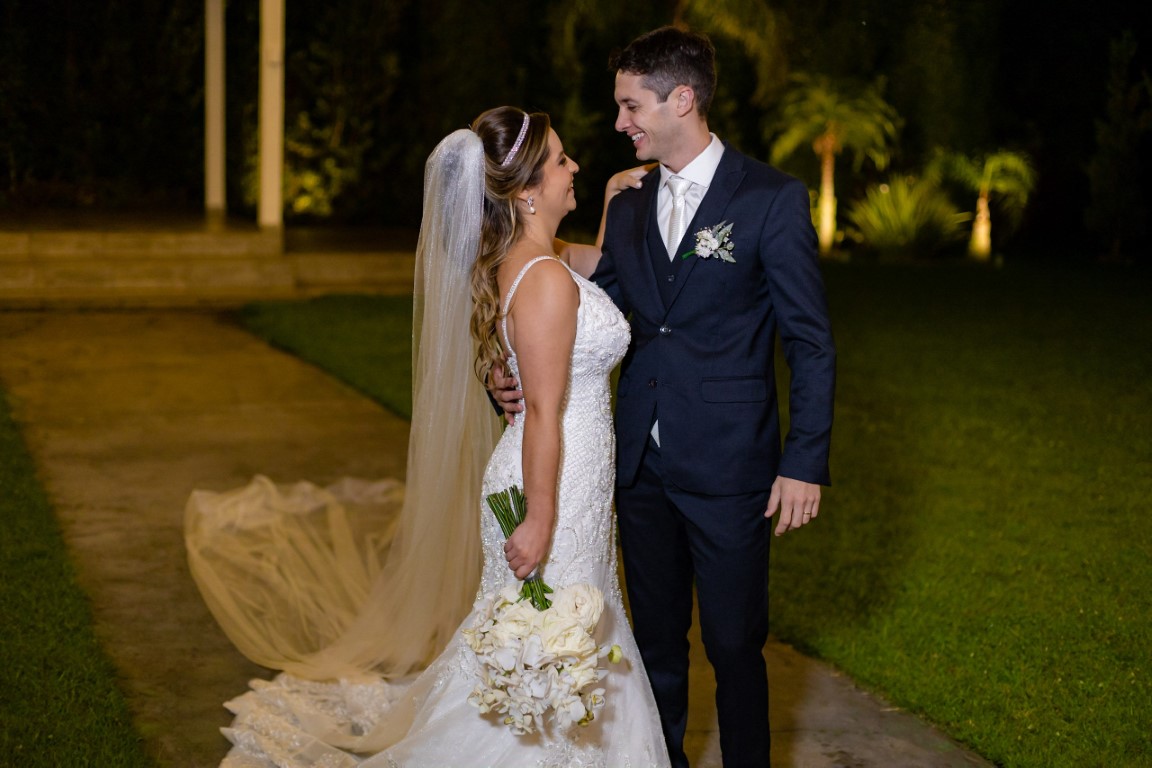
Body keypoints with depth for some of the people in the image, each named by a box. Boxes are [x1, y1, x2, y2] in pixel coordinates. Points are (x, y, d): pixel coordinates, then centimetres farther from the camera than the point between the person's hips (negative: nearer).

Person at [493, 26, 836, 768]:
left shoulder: (773, 199, -8)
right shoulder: (627, 208, 8)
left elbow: (812, 343, -8)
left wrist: (805, 462, -12)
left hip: (729, 470, -5)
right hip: (643, 465, 5)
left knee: (734, 646, 6)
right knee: (657, 640, 17)